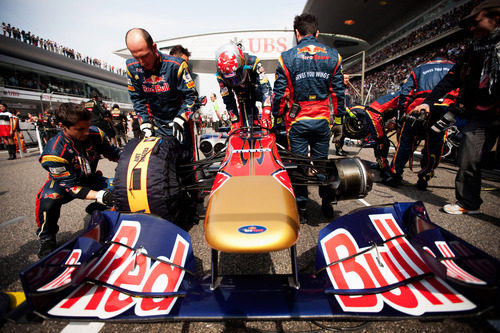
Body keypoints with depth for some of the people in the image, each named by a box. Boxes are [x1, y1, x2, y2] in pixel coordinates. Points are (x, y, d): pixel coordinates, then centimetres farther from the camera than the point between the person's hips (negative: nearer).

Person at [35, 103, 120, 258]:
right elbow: (70, 185, -30)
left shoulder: (95, 134, -20)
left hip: (90, 178, 4)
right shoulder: (54, 152, -31)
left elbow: (113, 153, -3)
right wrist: (100, 196, -45)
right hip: (63, 182, -4)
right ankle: (46, 238, -5)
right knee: (49, 199, -35)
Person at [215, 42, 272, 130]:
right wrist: (235, 122, -19)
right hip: (243, 96, 1)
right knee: (247, 127, -11)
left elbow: (265, 87, -37)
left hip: (258, 90, -1)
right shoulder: (221, 75, -25)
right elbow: (228, 101, -16)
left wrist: (266, 115, -46)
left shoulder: (252, 62, -33)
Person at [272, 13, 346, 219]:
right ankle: (327, 204, 24)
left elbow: (280, 92, -4)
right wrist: (339, 117, 13)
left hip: (297, 120, -2)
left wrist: (277, 116, 6)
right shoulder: (333, 56, 5)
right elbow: (338, 91, 6)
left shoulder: (287, 57, -4)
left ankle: (301, 205, 16)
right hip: (322, 120, 3)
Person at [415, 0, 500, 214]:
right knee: (467, 160, 0)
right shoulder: (473, 50, 14)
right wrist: (428, 101, 6)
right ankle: (467, 203, 13)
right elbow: (451, 79, 14)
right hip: (480, 113, 5)